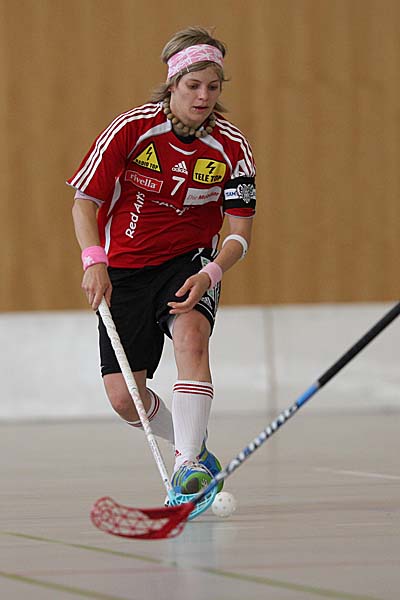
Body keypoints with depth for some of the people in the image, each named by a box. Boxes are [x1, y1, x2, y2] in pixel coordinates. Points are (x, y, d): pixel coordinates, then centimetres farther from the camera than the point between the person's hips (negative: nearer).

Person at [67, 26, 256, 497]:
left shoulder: (231, 148, -9)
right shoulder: (130, 130, -14)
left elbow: (240, 232, -7)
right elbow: (84, 201, -9)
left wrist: (209, 273, -25)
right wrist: (94, 261, -24)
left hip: (191, 262, 0)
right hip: (125, 269, 0)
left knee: (191, 331, -34)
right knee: (123, 397, -5)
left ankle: (189, 462, -32)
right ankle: (192, 445, 25)